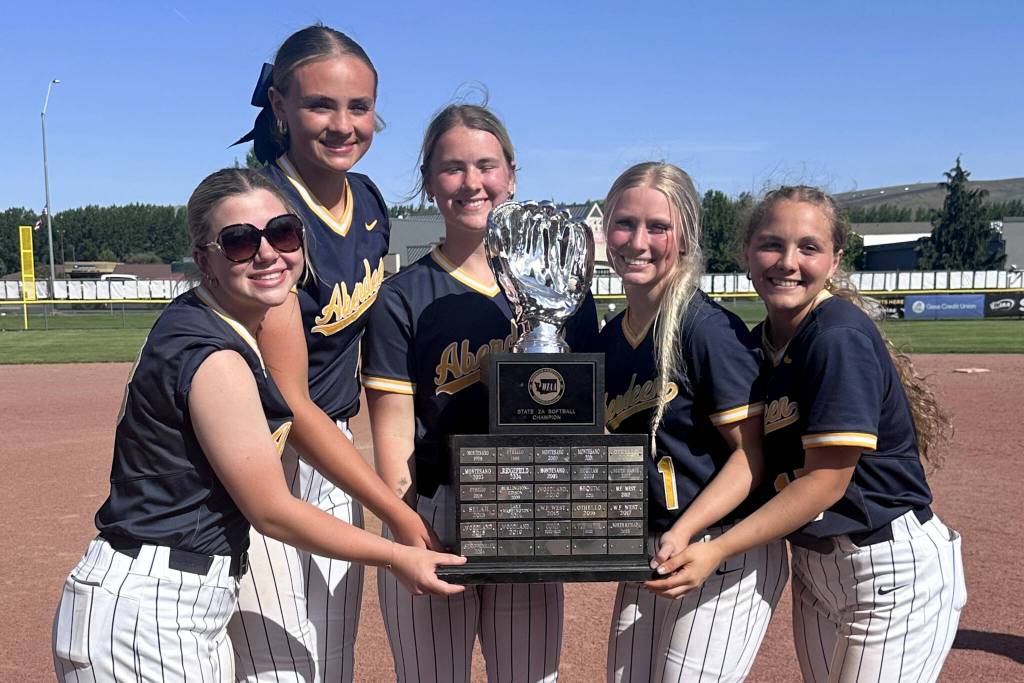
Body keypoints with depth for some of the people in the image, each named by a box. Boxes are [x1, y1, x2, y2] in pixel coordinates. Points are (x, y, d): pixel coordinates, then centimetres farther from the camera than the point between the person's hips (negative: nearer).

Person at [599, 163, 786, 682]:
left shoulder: (709, 328, -16)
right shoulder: (609, 337, 7)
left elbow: (753, 452, -17)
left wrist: (683, 533, -25)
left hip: (729, 551, -7)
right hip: (648, 551, 7)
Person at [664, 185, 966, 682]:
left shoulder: (840, 338, -20)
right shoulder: (761, 342, 4)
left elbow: (826, 482, -21)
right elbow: (763, 462, 7)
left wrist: (719, 550, -22)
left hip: (893, 568, -8)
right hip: (811, 563, 8)